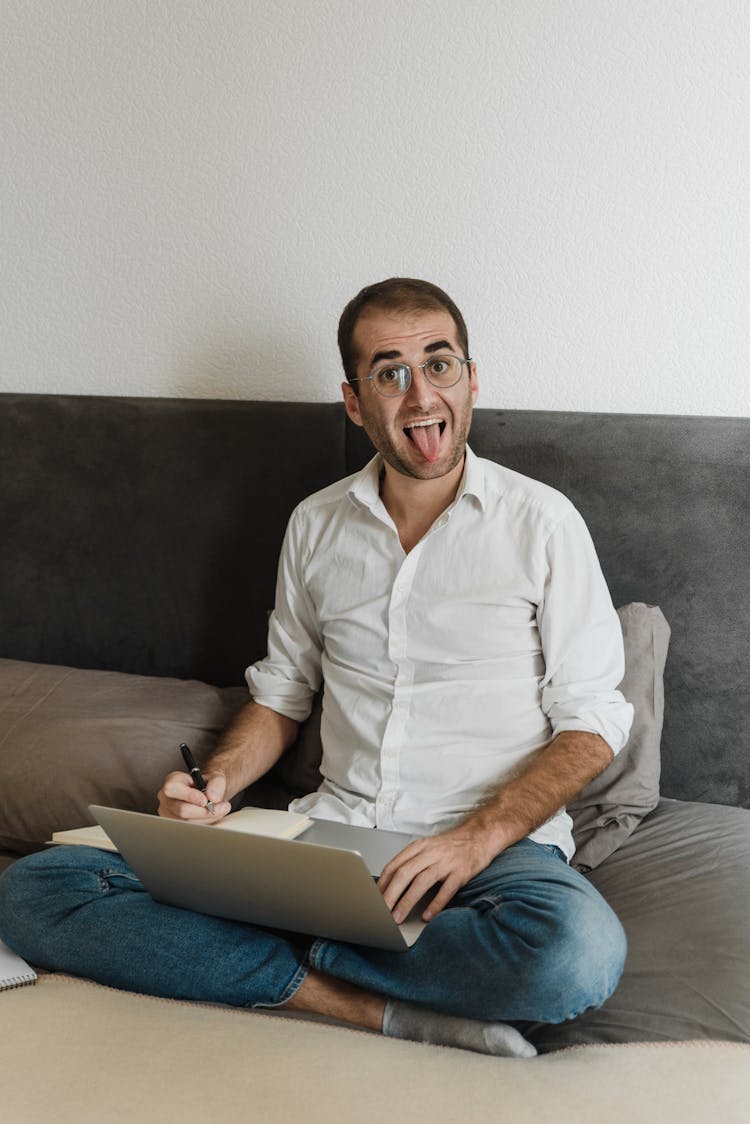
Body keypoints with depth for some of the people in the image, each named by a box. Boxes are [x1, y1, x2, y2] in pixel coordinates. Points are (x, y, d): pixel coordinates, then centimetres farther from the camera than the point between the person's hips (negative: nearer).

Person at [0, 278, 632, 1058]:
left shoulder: (540, 521, -2)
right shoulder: (315, 525, 10)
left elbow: (591, 727, -2)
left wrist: (477, 837, -17)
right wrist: (217, 785, -2)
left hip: (495, 840, -3)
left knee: (578, 949, -40)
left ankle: (298, 949, -17)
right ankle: (386, 1011, -21)